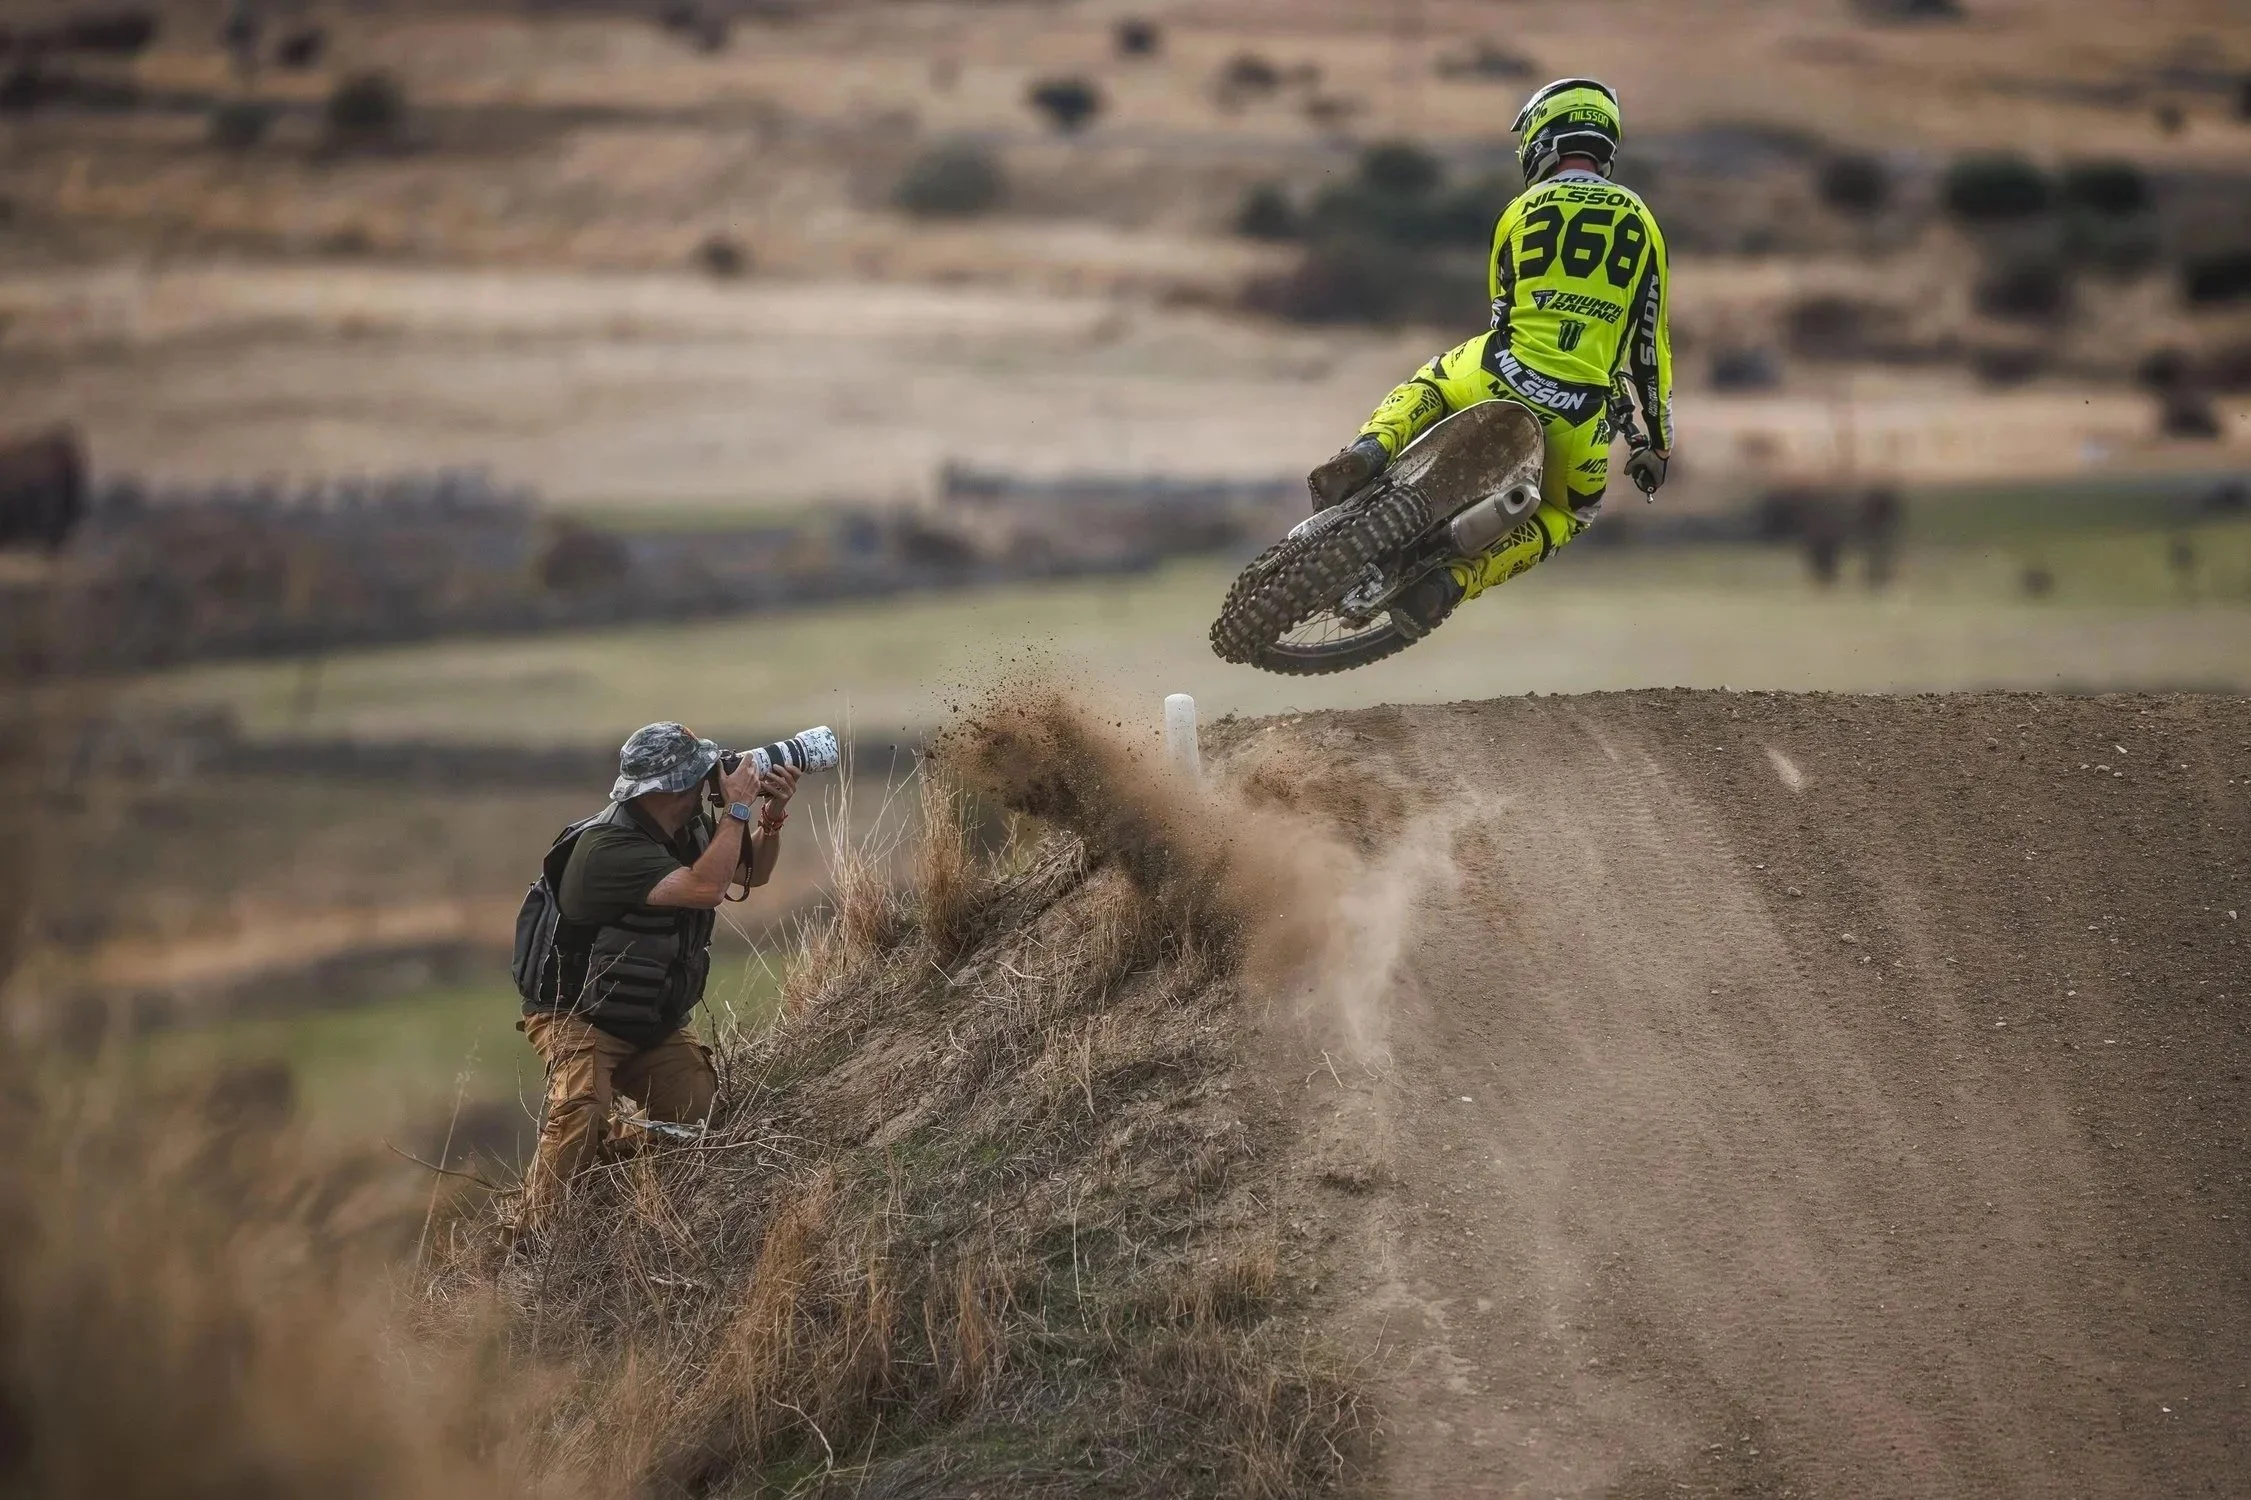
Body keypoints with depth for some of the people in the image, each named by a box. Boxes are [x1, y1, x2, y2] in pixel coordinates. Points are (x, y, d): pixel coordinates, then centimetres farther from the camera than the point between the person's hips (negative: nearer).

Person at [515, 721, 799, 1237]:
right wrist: (738, 808, -27)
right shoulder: (608, 847, -27)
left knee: (702, 1107, -12)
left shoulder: (689, 829, 1)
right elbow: (704, 887, -36)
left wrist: (772, 816, -3)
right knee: (582, 1111, -32)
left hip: (654, 1025, 8)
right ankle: (531, 1242, -29)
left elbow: (752, 873, 17)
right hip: (577, 1017, -8)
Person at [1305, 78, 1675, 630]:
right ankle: (1454, 580, -1)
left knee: (1427, 386, 34)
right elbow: (1651, 339, 13)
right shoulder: (1638, 221, 12)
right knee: (1568, 514, 25)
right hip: (1580, 416, -1)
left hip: (1503, 376, 1)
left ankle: (1368, 454, 0)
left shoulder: (1521, 211, 13)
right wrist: (1659, 441, 21)